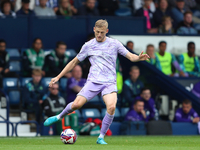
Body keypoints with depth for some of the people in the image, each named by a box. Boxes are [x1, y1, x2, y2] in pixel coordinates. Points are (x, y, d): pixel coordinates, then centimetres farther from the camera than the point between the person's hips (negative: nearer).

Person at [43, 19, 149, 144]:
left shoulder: (114, 44, 6)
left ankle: (101, 138, -11)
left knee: (111, 107, -26)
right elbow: (74, 62, 16)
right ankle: (59, 117, 17)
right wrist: (58, 77, 14)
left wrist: (139, 58, -21)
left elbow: (131, 56, 3)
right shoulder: (88, 46, 8)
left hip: (110, 82, -1)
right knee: (77, 104, -16)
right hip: (93, 81, 1)